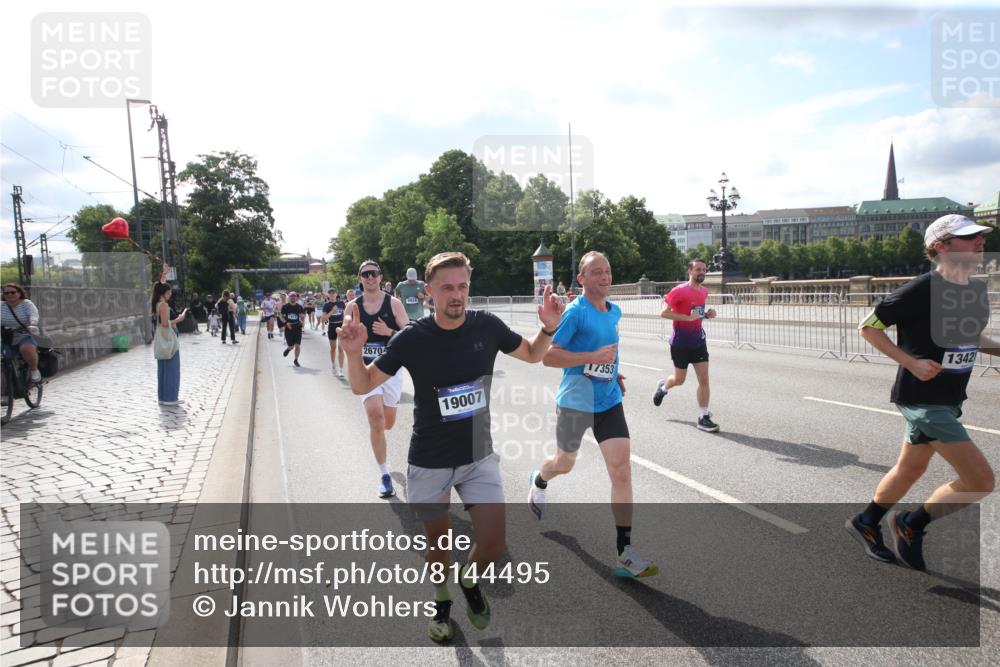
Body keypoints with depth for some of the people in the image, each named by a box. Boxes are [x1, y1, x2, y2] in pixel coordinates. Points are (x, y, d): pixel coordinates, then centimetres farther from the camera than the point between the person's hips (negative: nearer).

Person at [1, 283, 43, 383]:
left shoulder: (26, 304, 0)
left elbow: (33, 315, -18)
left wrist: (32, 325, -39)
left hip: (24, 337, -3)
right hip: (5, 338, 3)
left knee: (27, 349, -34)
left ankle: (34, 370, -10)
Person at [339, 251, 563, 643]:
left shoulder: (487, 326, -10)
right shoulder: (413, 338, -16)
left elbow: (533, 355, 7)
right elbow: (362, 386, -8)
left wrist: (549, 328, -14)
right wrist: (354, 352, -29)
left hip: (479, 456, 1)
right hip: (429, 463, -1)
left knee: (493, 546, -3)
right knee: (438, 542, 14)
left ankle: (470, 581, 34)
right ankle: (441, 601, 46)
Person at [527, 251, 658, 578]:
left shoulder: (614, 311, 6)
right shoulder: (575, 312, -16)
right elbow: (548, 356, -22)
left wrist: (613, 372, 11)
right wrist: (594, 357, -28)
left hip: (609, 401, 5)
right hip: (576, 402, -5)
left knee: (622, 469, -8)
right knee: (565, 463, 17)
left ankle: (625, 554, -2)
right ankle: (538, 481, 56)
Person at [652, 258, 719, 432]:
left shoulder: (704, 292, 7)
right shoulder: (680, 291, -15)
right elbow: (663, 313, -18)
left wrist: (707, 314, 1)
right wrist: (688, 317, -24)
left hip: (698, 341, 5)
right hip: (681, 342, -5)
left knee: (704, 378, -3)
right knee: (679, 379, 8)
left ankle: (703, 417, 3)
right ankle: (663, 387, 43)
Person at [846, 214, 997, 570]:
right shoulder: (921, 290, -19)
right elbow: (868, 326, -14)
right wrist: (911, 362, -21)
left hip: (949, 400, 9)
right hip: (922, 399, -9)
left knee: (911, 467, 21)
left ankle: (865, 523, 40)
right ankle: (910, 524, 12)